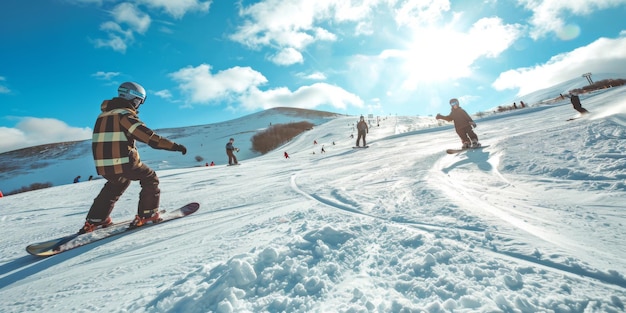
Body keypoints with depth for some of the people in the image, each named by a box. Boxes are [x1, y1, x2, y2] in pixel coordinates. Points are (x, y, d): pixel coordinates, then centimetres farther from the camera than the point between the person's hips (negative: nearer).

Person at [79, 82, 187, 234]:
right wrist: (174, 146, -21)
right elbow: (149, 136, -21)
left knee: (115, 185, 33)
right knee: (150, 179, 12)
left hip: (103, 166, 8)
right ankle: (146, 215, 9)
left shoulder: (104, 114, 16)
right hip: (124, 163, -8)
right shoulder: (125, 114, -10)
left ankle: (94, 220, 32)